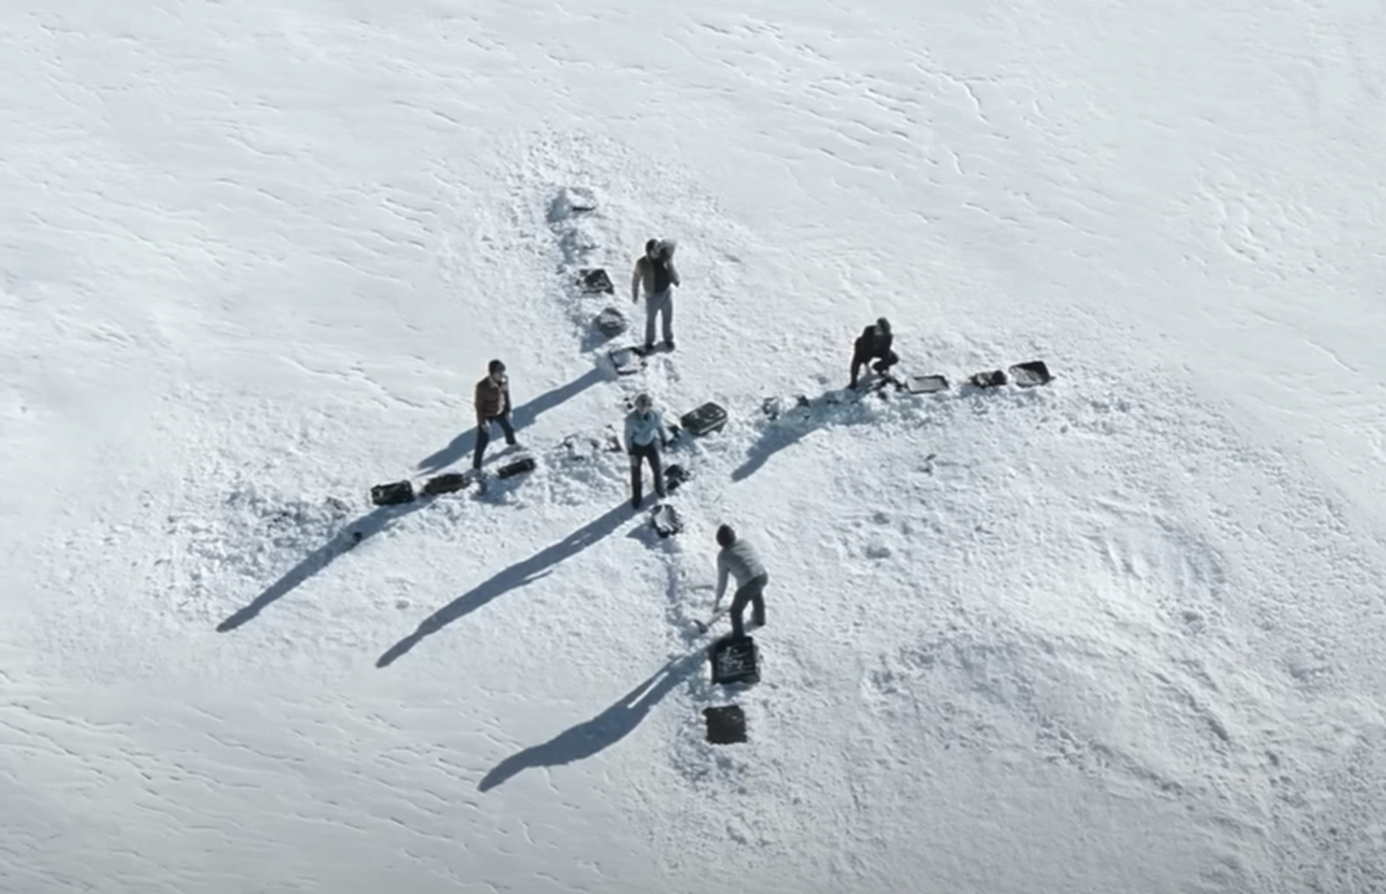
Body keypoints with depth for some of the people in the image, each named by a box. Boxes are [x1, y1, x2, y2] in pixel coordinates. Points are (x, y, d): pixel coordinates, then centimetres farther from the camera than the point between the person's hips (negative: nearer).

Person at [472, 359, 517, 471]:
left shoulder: (505, 380, -21)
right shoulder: (482, 386, -37)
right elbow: (479, 405, -24)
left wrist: (508, 409, 8)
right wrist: (482, 422, -19)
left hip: (501, 411, 6)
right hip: (486, 414, -6)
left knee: (509, 428, 29)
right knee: (483, 440, 1)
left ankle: (512, 443, 65)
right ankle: (476, 466, 17)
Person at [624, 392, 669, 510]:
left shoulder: (655, 415, -25)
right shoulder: (630, 418, -31)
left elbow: (661, 427, -5)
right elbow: (628, 435, -18)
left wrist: (664, 442, 9)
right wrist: (631, 453, -16)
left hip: (651, 445, 2)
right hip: (636, 447, -2)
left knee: (657, 469, 22)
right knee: (636, 473, 12)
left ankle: (659, 489, 54)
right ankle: (637, 497, 39)